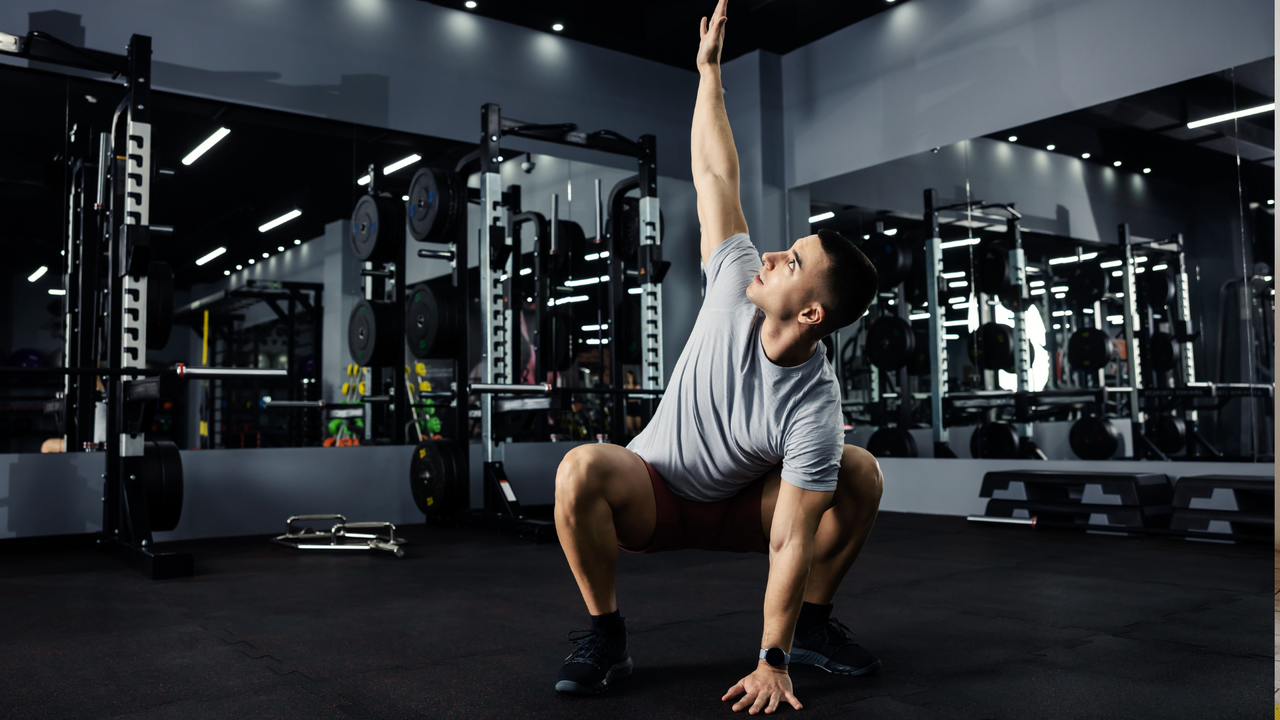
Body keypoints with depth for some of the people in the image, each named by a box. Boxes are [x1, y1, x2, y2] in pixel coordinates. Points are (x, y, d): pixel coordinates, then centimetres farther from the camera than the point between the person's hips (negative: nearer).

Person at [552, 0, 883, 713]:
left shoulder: (814, 410, -28)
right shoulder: (738, 286, -20)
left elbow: (791, 542, -26)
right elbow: (715, 176, -13)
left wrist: (772, 662, -25)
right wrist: (710, 69, -12)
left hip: (739, 507, -1)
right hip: (651, 494, 1)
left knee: (861, 473, -24)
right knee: (582, 469, -34)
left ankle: (812, 625, 1)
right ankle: (606, 635, -11)